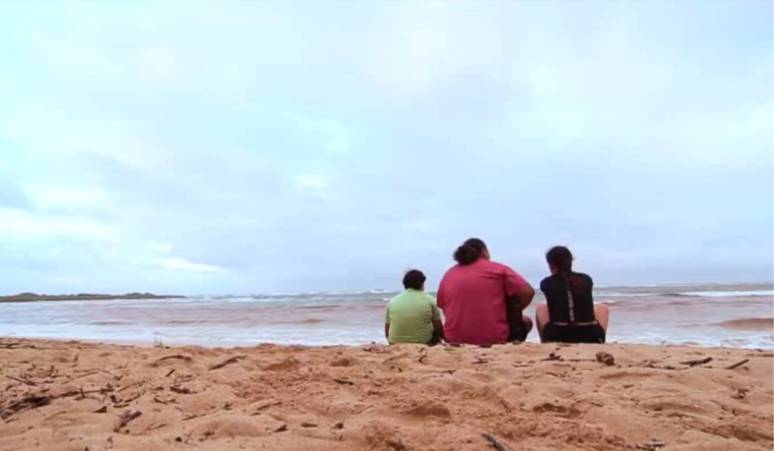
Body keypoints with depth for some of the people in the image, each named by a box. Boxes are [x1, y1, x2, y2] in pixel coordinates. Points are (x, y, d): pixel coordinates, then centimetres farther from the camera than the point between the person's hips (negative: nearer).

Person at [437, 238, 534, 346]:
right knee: (526, 322, 26)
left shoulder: (448, 275, 8)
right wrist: (515, 312, 12)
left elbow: (441, 305, 14)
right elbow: (527, 292, -6)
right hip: (494, 339, -4)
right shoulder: (498, 269, -2)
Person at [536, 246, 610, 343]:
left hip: (557, 338, -1)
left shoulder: (547, 283, 1)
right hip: (590, 339, 1)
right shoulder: (586, 279, 6)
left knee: (541, 308, 27)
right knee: (603, 308, 30)